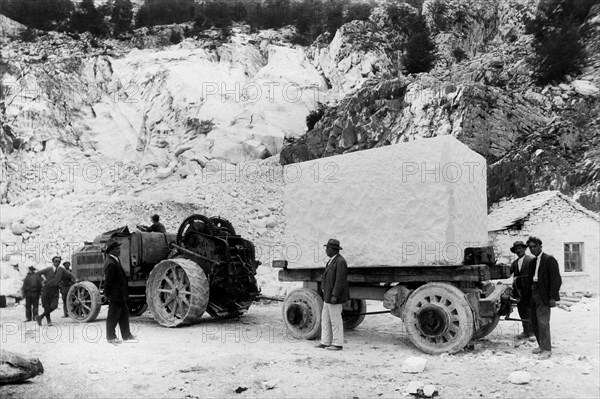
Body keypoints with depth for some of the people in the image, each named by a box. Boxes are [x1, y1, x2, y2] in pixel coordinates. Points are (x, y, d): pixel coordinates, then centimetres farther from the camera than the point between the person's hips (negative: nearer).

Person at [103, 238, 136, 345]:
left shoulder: (116, 261, 11)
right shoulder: (110, 264, -21)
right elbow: (108, 281, -21)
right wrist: (108, 295, -18)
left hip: (120, 296, 10)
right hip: (115, 296, -10)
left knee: (124, 315, 15)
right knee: (113, 316, 3)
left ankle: (126, 335, 23)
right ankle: (111, 337, 16)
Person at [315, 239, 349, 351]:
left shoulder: (340, 261, -17)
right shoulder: (332, 261, 14)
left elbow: (340, 280, -22)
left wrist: (335, 295, -24)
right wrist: (325, 291, 17)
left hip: (335, 297, -10)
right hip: (328, 296, 10)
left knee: (335, 321, -2)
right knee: (325, 319, 13)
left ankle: (338, 344, 6)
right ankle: (325, 342, 20)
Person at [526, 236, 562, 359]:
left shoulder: (549, 259, -7)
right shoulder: (533, 262, 16)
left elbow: (556, 279, -12)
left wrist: (553, 297, -17)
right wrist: (528, 296, 8)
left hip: (543, 296, -8)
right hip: (533, 295, 8)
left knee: (543, 322, -9)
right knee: (534, 323, 11)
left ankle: (547, 349, 0)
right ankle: (542, 346, 23)